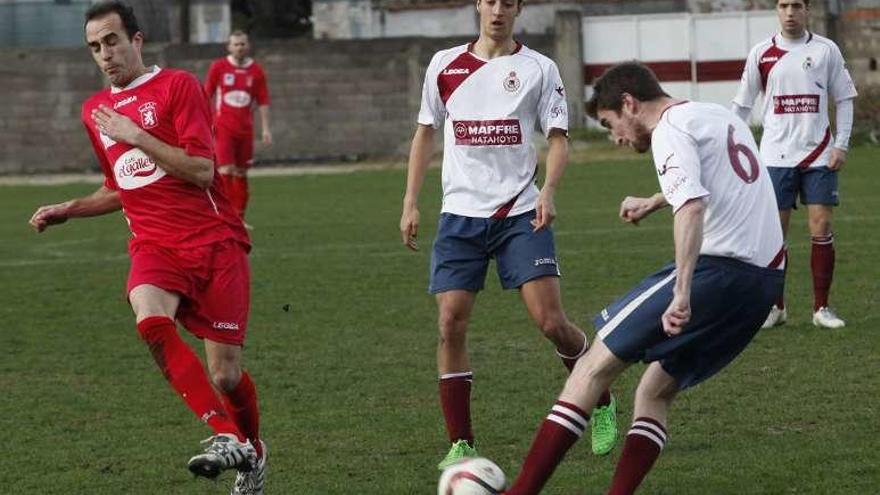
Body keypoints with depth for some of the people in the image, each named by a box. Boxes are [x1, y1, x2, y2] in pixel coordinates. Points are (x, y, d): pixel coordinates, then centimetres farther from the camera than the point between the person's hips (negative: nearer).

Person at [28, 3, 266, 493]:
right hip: (155, 245, 4)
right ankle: (227, 437, -30)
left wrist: (135, 136, -15)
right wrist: (68, 210, 15)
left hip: (214, 241, -4)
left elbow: (201, 170, -13)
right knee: (151, 320, -31)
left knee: (225, 374, -3)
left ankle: (253, 451, 28)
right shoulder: (95, 110, 16)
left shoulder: (178, 85, -3)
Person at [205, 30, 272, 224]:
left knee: (241, 173, 7)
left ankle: (239, 217, 13)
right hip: (223, 127, -3)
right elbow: (207, 96, 4)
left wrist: (265, 128, 2)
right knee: (226, 170, -14)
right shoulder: (218, 67, -1)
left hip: (245, 128, 3)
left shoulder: (256, 71, 5)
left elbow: (263, 101, 7)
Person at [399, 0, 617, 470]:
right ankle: (460, 444, 2)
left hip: (520, 213, -2)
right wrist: (410, 202, 9)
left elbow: (558, 138, 0)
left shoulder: (538, 69, 2)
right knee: (451, 324, -8)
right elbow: (425, 133, 16)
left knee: (551, 321, -9)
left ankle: (602, 404, 17)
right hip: (460, 214, 2)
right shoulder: (444, 65, 8)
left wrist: (547, 192, -18)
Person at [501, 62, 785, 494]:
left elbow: (692, 205, -25)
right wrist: (653, 203, 62)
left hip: (718, 267, -9)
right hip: (766, 277, 9)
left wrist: (682, 293, -33)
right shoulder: (718, 115, 23)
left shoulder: (670, 131, -6)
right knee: (656, 392, 16)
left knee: (596, 364, -4)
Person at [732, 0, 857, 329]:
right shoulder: (761, 54, 4)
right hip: (775, 156, 0)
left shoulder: (826, 50, 3)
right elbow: (742, 104, 9)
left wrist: (841, 145, -2)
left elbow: (844, 99, 7)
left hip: (818, 154, 0)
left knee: (821, 228, -4)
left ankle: (821, 308, 4)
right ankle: (775, 306, 12)